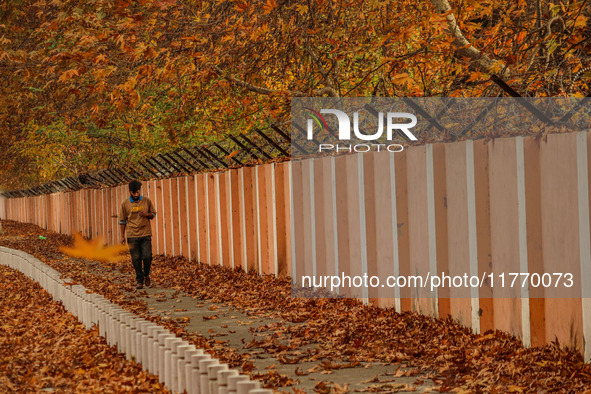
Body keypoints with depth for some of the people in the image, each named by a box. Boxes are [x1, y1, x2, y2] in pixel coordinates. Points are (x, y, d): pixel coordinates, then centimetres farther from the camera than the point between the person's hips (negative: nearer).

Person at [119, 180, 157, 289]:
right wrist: (122, 236, 5)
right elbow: (122, 220, 8)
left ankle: (146, 275, 20)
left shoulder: (146, 201, 4)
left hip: (145, 235, 0)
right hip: (132, 236, 0)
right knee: (136, 259, 2)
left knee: (147, 256, -6)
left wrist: (146, 214, -10)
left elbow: (153, 214, 13)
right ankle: (139, 280, 13)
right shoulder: (125, 203, 3)